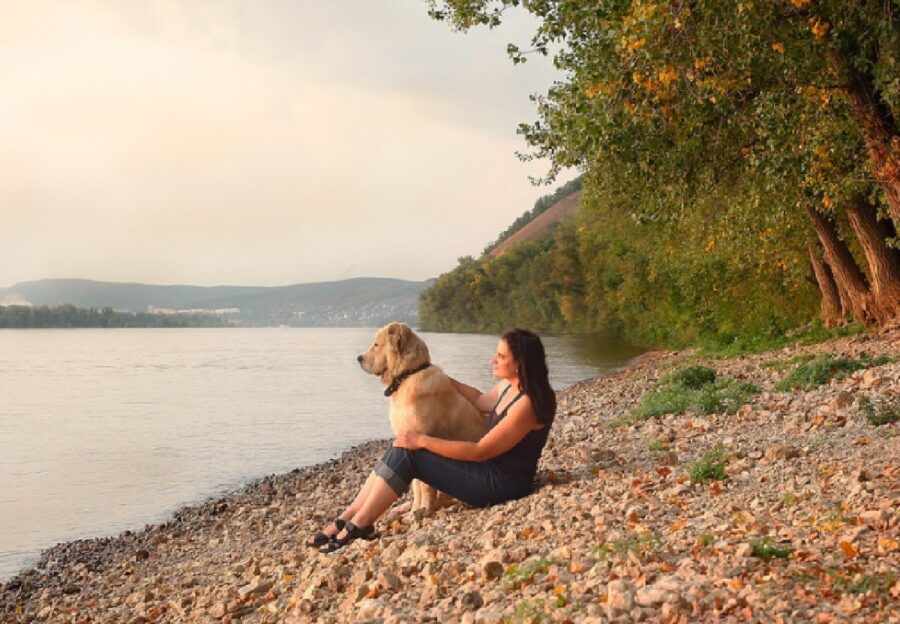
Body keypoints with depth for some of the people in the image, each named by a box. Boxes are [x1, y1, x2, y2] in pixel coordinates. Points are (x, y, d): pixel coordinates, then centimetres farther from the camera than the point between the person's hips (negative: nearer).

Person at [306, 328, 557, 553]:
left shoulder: (526, 403, -22)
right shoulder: (509, 387, 7)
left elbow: (480, 451, -22)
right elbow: (481, 400, 30)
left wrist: (423, 441, -20)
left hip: (502, 484, -9)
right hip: (487, 472, 9)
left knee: (406, 454, -17)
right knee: (400, 451, -3)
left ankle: (359, 525, -10)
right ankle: (347, 519, -5)